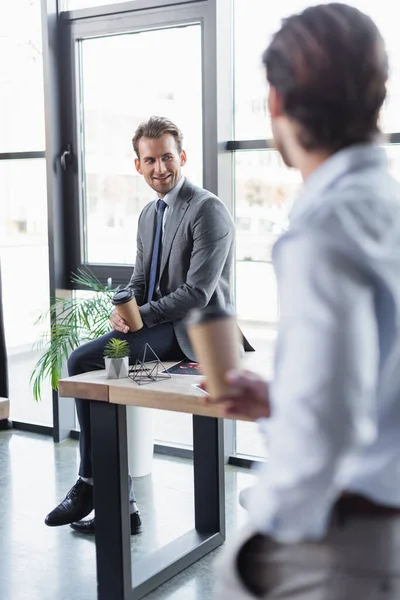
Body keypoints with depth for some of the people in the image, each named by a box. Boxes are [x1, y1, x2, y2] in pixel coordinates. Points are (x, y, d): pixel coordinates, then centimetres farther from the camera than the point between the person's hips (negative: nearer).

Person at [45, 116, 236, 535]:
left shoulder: (207, 209, -12)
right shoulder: (149, 215, 16)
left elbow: (197, 293, -19)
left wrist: (139, 316, -17)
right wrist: (122, 311, -5)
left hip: (194, 331, -9)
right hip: (161, 328, 9)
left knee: (84, 361, -19)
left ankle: (91, 483, -2)